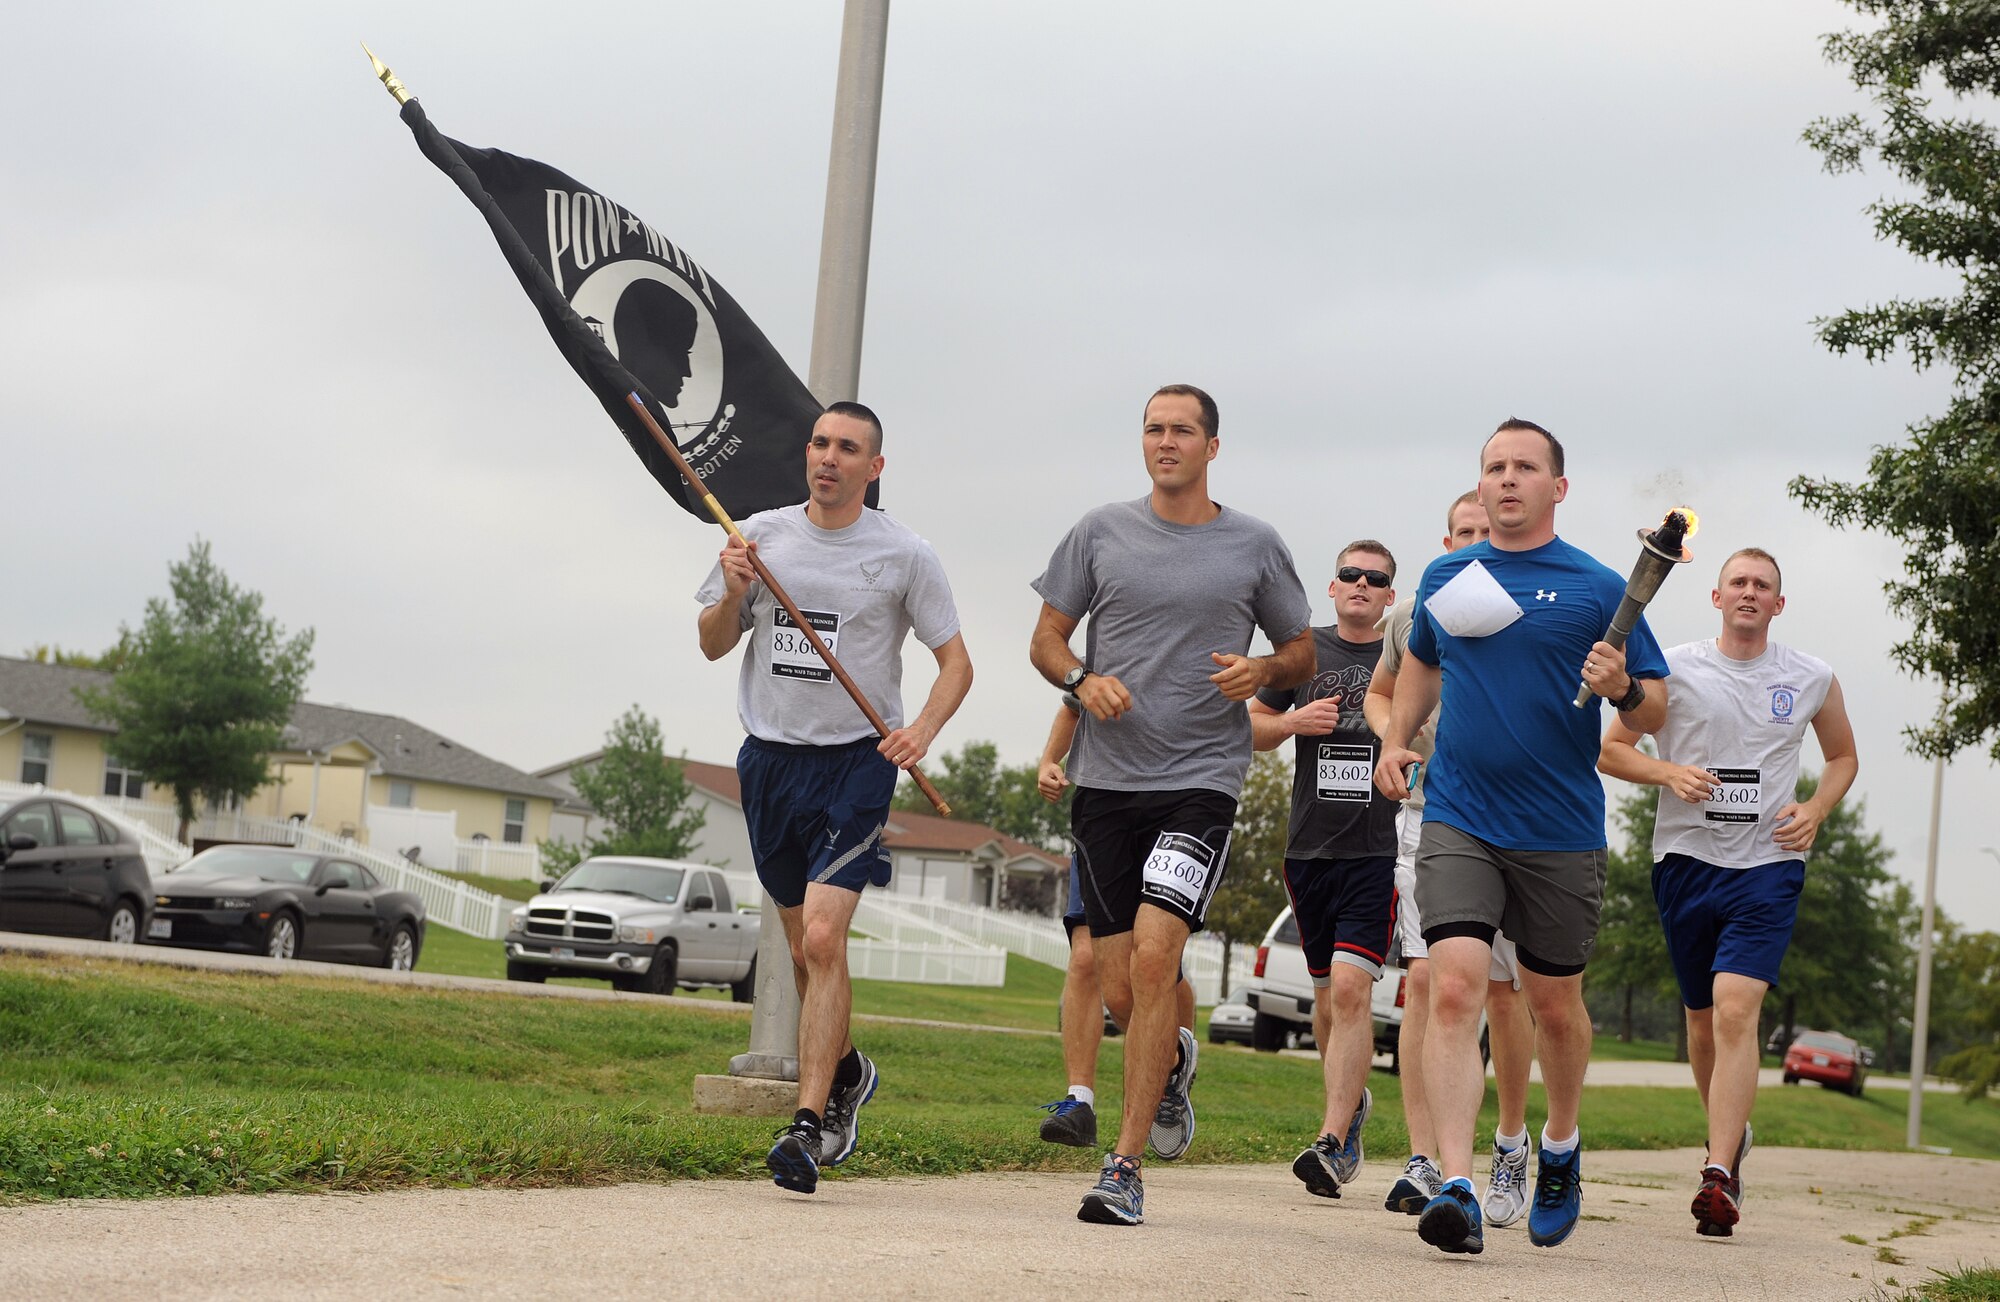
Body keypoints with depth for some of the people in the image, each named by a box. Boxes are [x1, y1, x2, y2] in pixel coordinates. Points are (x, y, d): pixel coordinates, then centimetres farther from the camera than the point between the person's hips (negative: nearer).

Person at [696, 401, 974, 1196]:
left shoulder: (904, 555, -2)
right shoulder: (762, 535, 7)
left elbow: (956, 662, 2)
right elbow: (714, 647, 10)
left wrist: (922, 730, -16)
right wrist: (732, 595, -11)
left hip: (855, 762, -4)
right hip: (770, 757, 4)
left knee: (822, 938, -18)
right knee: (804, 949, 14)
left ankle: (809, 1128, -18)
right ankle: (846, 1072, 39)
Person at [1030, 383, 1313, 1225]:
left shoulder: (1254, 546, 6)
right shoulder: (1102, 532, 8)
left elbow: (1302, 655, 16)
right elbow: (1047, 638, 12)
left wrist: (1262, 671, -7)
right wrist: (1082, 680, -9)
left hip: (1202, 780, -2)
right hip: (1106, 779, 2)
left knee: (1153, 957, -19)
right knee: (1120, 991, 4)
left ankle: (1125, 1169, -13)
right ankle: (1173, 1061, 41)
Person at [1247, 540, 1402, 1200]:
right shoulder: (1305, 651, 9)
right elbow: (1252, 725, 18)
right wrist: (1294, 721, -3)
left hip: (1378, 849, -3)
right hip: (1309, 848, 3)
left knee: (1349, 989, -16)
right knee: (1327, 992, 13)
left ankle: (1332, 1144, -18)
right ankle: (1353, 1103, 37)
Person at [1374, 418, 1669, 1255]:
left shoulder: (1598, 589, -1)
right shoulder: (1445, 578, 8)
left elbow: (1654, 711, 1)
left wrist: (1621, 687, -20)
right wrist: (1397, 738, 14)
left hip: (1560, 832, -1)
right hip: (1457, 821, 1)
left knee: (1554, 1005, 13)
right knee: (1454, 988, -16)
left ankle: (1561, 1149, 39)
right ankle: (1455, 1186, -21)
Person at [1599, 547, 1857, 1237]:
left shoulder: (1812, 680, 6)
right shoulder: (1672, 668, 2)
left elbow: (1844, 756, 22)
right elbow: (1611, 749, 7)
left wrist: (1816, 809, 3)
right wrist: (1668, 772, -12)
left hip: (1768, 864, -2)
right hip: (1685, 860, 2)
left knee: (1736, 1013, -18)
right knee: (1703, 1019, 12)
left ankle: (1718, 1177, -23)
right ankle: (1730, 1134, 38)